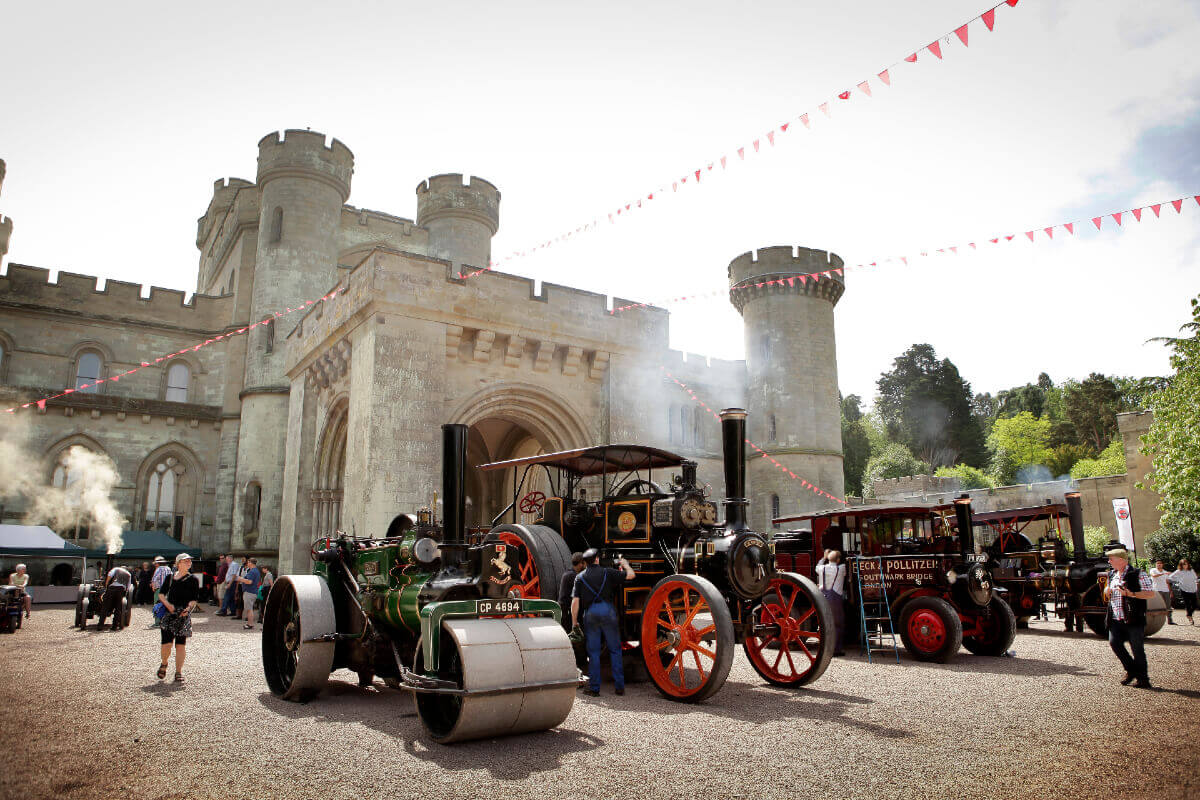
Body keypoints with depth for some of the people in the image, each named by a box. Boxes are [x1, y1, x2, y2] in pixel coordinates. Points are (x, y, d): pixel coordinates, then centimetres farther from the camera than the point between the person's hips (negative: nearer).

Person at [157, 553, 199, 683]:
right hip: (169, 613, 1)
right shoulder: (170, 577, 12)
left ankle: (178, 672, 8)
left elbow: (194, 599, 2)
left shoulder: (192, 579, 5)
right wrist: (167, 604, -6)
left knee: (181, 644, -1)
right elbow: (161, 593, 13)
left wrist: (188, 608, -18)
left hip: (184, 615, -1)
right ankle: (163, 664, 24)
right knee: (166, 642, -6)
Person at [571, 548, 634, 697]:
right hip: (607, 610, -1)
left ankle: (594, 688, 7)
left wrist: (574, 622, 6)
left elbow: (575, 601, 2)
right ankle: (619, 686, 8)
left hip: (590, 613, 1)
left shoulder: (580, 577, 10)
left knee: (593, 652, 7)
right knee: (615, 649, 7)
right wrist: (625, 564, 29)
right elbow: (630, 575, 9)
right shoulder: (607, 572, 6)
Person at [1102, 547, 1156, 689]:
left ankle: (1143, 680, 11)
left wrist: (1131, 594, -21)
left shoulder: (1138, 574, -6)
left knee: (1137, 649, -1)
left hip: (1134, 619, -6)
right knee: (1114, 642, -5)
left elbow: (1151, 593, -12)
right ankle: (1131, 670, 14)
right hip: (1116, 619, 6)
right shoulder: (1112, 575, 15)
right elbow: (1108, 596, 27)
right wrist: (1107, 591, 4)